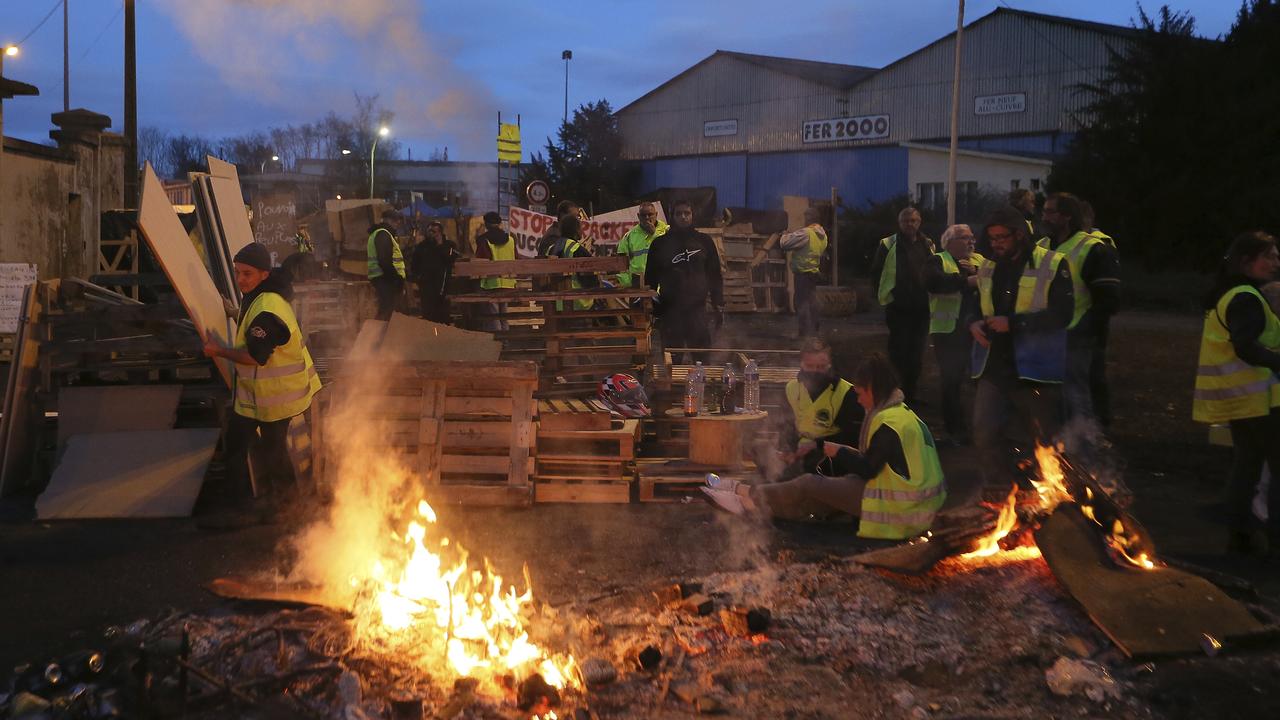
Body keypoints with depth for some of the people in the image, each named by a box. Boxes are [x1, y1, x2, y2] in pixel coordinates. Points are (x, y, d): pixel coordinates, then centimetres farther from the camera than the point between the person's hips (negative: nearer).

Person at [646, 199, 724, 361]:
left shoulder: (704, 242, 9)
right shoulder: (660, 244, 7)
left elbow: (715, 276, 12)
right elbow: (650, 279, 9)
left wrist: (718, 307, 6)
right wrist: (650, 310, 4)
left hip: (698, 309, 0)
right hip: (669, 310, 0)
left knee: (702, 357, -3)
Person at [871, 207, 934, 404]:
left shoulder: (928, 245, 10)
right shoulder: (888, 244, -4)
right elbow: (876, 271, -5)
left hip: (922, 308, 4)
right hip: (898, 307, -4)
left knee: (916, 356, 9)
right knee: (898, 354, -2)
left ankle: (910, 394, 21)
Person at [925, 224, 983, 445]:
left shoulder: (979, 261, 15)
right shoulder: (938, 261, -1)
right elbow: (933, 282, -23)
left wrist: (978, 272, -13)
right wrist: (968, 281, -24)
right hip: (949, 331, -4)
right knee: (952, 381, 2)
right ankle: (956, 429, 13)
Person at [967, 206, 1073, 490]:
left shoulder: (1053, 265, -7)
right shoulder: (987, 269, 12)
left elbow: (1062, 314, -15)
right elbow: (971, 306, 21)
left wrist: (1013, 323, -21)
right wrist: (973, 323, -3)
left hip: (1035, 370, -5)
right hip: (994, 368, 5)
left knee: (1046, 440, 9)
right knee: (985, 434, 0)